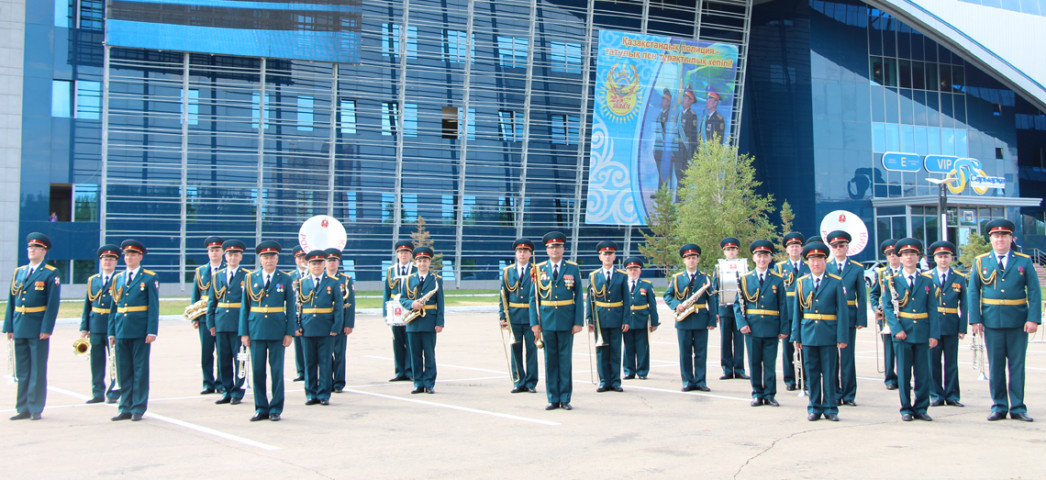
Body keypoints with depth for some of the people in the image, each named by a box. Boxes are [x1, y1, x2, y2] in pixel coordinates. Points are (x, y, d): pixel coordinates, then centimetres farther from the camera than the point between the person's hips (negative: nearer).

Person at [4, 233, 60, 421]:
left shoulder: (51, 274, -3)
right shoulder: (19, 272, 14)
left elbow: (53, 303, -9)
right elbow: (11, 300, 14)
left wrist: (46, 329, -15)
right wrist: (9, 326, 7)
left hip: (38, 329, -5)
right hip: (20, 328, 6)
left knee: (38, 371, 0)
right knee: (22, 371, 10)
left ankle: (36, 409, 7)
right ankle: (23, 409, 17)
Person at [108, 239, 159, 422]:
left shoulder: (149, 278, 0)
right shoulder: (118, 279, 14)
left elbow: (154, 307, -4)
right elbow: (114, 307, 15)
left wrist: (152, 331, -12)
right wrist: (111, 332, 8)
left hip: (140, 332, -4)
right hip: (121, 331, 5)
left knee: (140, 370, 0)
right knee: (123, 371, 7)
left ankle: (138, 408, 6)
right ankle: (125, 408, 14)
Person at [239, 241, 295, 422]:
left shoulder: (286, 280, 4)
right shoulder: (250, 279, 7)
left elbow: (290, 308, 3)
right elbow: (244, 307, 6)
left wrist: (289, 332, -4)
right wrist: (244, 333, 0)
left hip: (277, 331, -1)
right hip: (256, 330, 1)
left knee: (277, 370, 3)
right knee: (257, 370, 4)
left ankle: (276, 409, 11)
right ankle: (261, 408, 14)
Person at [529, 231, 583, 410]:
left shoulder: (573, 269, 4)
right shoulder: (539, 269, 6)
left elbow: (579, 296, 3)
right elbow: (533, 297, 5)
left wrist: (578, 322, -5)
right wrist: (534, 322, -2)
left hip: (566, 322, -1)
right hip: (547, 322, 1)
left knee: (565, 360, 3)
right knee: (550, 360, 5)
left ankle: (565, 399, 11)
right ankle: (553, 399, 12)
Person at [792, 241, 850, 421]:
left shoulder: (836, 282, 1)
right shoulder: (801, 282, 8)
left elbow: (842, 310, -2)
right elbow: (797, 311, 8)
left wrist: (842, 337, -8)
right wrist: (796, 336, 3)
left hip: (829, 335, -2)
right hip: (808, 334, 2)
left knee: (829, 373, 3)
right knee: (811, 373, 6)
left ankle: (830, 408, 12)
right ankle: (814, 408, 15)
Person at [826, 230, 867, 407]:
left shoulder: (857, 269, 5)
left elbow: (862, 297, 4)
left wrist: (861, 320, -5)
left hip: (849, 317, -1)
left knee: (847, 356, 1)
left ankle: (849, 395, 10)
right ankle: (835, 394, 13)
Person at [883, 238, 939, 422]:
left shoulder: (927, 281, 8)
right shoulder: (892, 281, 4)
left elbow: (932, 309, 5)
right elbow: (888, 308, 0)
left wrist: (934, 334, -3)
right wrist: (896, 329, -12)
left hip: (922, 333, 1)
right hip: (902, 333, -1)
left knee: (923, 373, 4)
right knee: (904, 373, 3)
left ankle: (921, 408, 14)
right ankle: (906, 409, 11)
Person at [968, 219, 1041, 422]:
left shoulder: (1024, 262, 5)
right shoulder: (980, 262, 6)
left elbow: (1034, 292, 1)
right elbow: (972, 292, 5)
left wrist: (1033, 319, -10)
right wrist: (975, 319, -4)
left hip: (1018, 322, 0)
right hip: (992, 322, 1)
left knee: (1017, 365, 3)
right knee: (995, 366, 5)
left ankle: (1018, 407, 10)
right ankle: (999, 407, 13)